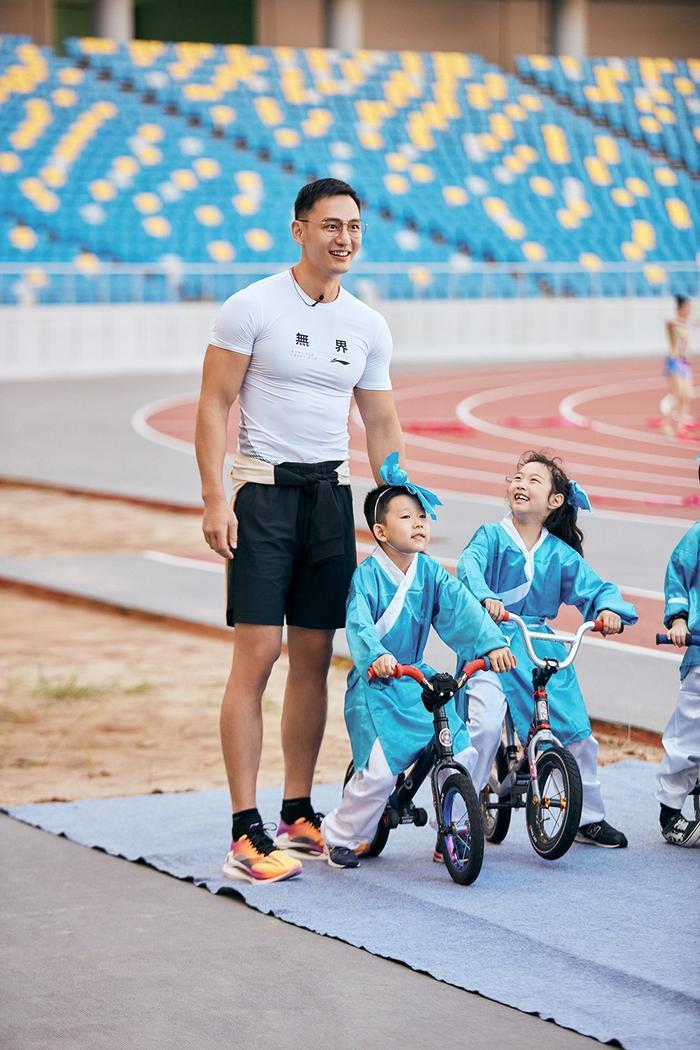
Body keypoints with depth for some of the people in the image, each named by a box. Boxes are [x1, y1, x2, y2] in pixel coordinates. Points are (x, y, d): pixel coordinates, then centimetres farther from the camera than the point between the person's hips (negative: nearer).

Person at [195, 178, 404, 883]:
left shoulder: (368, 327, 10)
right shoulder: (252, 308, -5)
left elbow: (382, 428, 17)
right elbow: (214, 406, -6)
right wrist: (214, 500, -14)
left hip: (332, 495, 5)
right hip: (264, 490, -5)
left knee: (313, 658, 8)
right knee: (256, 654, -11)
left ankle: (298, 816, 18)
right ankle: (245, 832, -10)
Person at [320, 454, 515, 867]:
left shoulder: (431, 573, 3)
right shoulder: (367, 575, -13)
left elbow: (462, 608, -9)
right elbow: (359, 623, -27)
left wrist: (492, 643, -25)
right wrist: (376, 656, -47)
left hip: (418, 681, 6)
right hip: (375, 686, -6)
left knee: (461, 752, -6)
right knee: (380, 771, -16)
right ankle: (341, 836, 6)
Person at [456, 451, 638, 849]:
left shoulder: (560, 554, 6)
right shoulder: (492, 536, -3)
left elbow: (596, 587, 5)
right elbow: (469, 564, -21)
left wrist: (608, 608, -18)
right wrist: (485, 596, -42)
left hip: (543, 647, 4)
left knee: (578, 732, 4)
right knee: (485, 725, -23)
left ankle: (591, 818, 24)